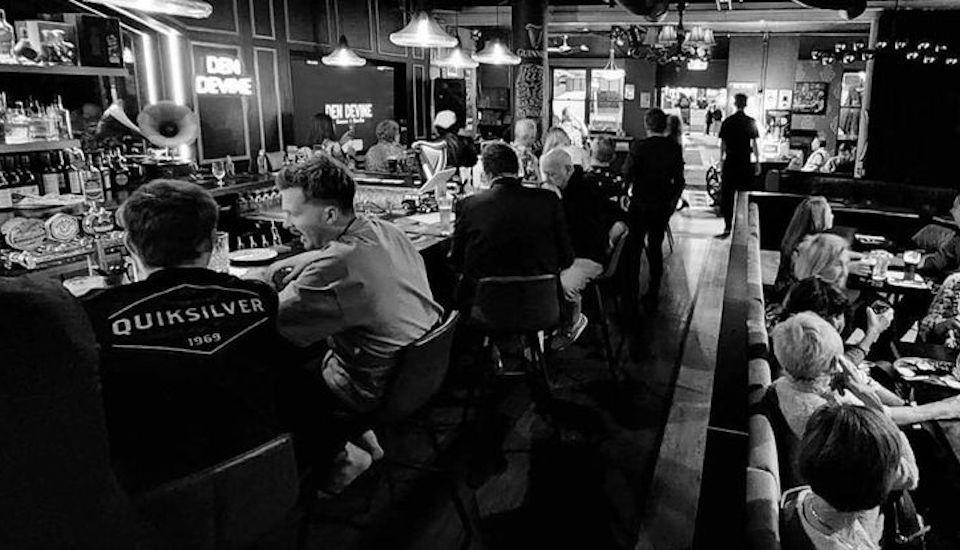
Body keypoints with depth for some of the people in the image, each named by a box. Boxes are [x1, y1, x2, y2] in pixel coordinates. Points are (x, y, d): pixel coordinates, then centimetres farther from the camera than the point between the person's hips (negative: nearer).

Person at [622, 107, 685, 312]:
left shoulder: (638, 146, -14)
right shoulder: (674, 148, -4)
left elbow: (627, 174, -14)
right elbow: (679, 180, 0)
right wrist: (673, 200, 13)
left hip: (640, 203, -3)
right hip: (663, 205, 3)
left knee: (635, 247, 10)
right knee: (655, 248, 14)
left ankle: (631, 293, 13)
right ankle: (653, 296, 19)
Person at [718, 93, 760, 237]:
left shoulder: (727, 121, 0)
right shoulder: (751, 122, -2)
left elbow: (722, 144, 2)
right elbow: (754, 144, -1)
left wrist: (721, 160, 10)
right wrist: (757, 162, 6)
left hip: (730, 162, 0)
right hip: (745, 163, 0)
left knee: (727, 196, 5)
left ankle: (727, 227, 1)